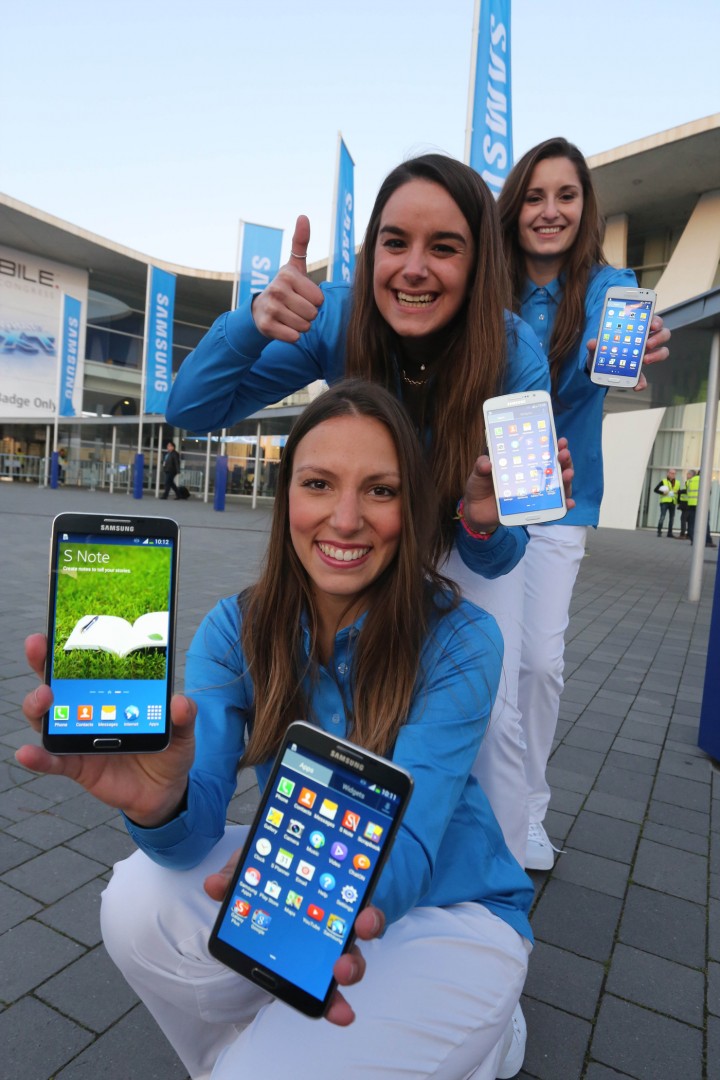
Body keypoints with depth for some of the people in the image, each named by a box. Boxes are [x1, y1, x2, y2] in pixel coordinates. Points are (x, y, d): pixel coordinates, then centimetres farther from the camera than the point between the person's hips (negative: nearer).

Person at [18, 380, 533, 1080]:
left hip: (450, 909, -2)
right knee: (142, 898, -23)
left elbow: (408, 840, -27)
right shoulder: (237, 629, -11)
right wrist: (161, 801, -44)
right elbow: (202, 812, -19)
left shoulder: (460, 641, -21)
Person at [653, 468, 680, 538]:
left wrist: (679, 502, 5)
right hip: (664, 501, -5)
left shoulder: (677, 483, 13)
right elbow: (655, 490, -2)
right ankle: (659, 531, -6)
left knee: (672, 518, 7)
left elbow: (679, 493, 19)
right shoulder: (663, 481, 0)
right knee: (662, 516, -11)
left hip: (673, 503, 5)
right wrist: (663, 492, -15)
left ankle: (670, 533, 14)